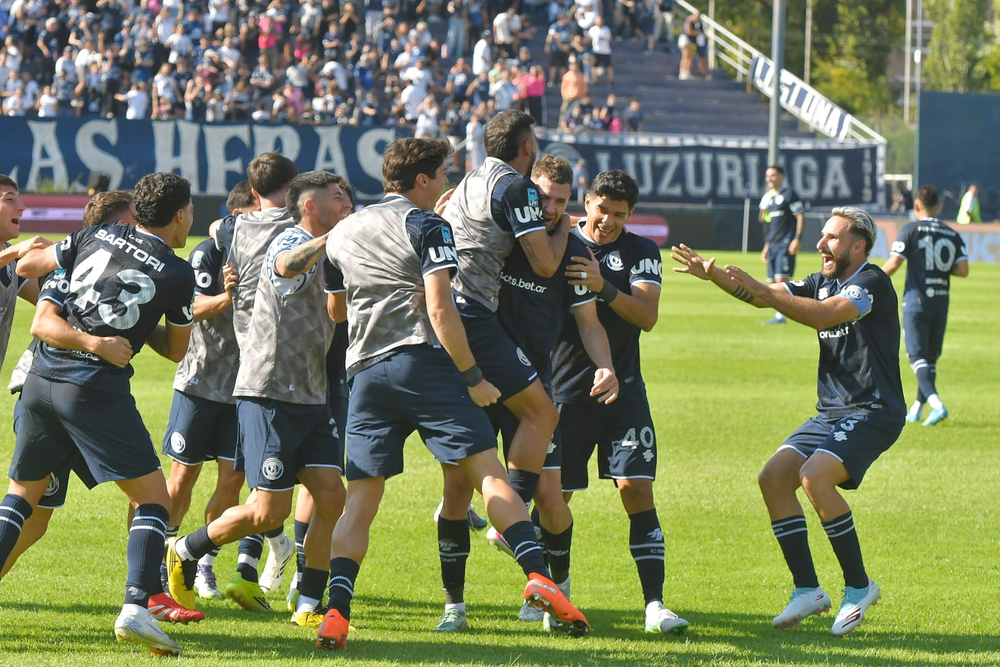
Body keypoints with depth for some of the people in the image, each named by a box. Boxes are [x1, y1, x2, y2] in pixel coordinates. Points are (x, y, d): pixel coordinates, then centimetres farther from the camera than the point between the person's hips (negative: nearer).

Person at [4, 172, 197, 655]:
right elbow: (177, 349, 12)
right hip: (96, 391, -5)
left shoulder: (95, 238, 9)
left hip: (41, 379, 5)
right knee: (153, 498, 2)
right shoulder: (177, 274, 0)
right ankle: (136, 607, -16)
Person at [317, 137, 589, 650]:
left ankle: (336, 613, -12)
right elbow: (440, 310, -11)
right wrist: (474, 379, -6)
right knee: (489, 473, -5)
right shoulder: (428, 226, 0)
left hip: (365, 372, 5)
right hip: (423, 363, -5)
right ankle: (537, 575, -20)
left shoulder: (342, 233, 20)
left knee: (360, 501, 3)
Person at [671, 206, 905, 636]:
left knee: (814, 476, -26)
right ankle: (807, 590, -2)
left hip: (873, 412, -9)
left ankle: (859, 586, -13)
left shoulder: (872, 283, -13)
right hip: (831, 412, 9)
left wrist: (758, 290, -32)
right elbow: (765, 296, 8)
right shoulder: (822, 283, 14)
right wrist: (713, 275, -8)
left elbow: (823, 314, -28)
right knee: (774, 476, -6)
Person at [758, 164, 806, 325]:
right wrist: (766, 245, 24)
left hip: (786, 244, -8)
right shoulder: (767, 197, 17)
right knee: (774, 281, 6)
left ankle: (780, 315, -16)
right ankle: (779, 315, 9)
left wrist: (797, 239, -18)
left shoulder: (788, 195, -6)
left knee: (781, 279, -15)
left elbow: (801, 217, -10)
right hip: (772, 244, 8)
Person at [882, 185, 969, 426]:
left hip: (916, 300, -4)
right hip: (941, 302, 4)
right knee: (930, 358, 14)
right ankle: (916, 410, 22)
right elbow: (963, 270, -2)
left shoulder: (911, 230, -5)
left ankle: (936, 403, -25)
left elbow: (893, 264, -11)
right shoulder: (952, 235, 7)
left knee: (918, 357, -6)